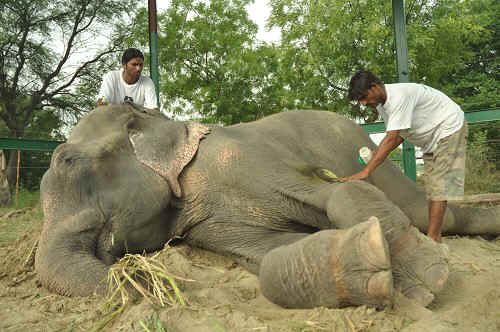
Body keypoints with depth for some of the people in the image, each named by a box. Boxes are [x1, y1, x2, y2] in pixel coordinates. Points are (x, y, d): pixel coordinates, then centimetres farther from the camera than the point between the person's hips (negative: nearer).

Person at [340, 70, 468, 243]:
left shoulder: (399, 96, -33)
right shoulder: (380, 103, -4)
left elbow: (391, 139, -40)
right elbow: (399, 135, 1)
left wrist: (365, 171, -43)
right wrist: (377, 154, -15)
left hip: (449, 127, -9)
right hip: (430, 138, 9)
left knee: (439, 184, -14)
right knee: (432, 185, 7)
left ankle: (431, 238, -14)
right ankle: (434, 236, 11)